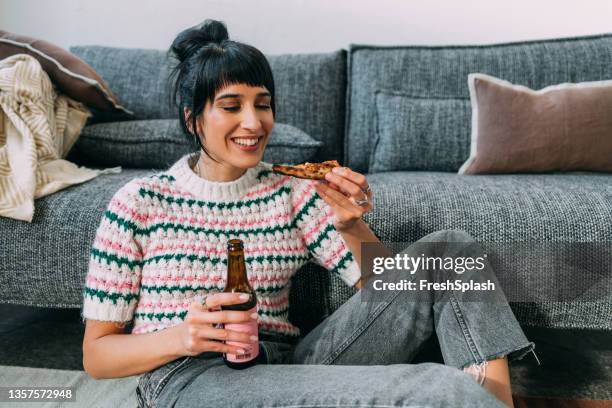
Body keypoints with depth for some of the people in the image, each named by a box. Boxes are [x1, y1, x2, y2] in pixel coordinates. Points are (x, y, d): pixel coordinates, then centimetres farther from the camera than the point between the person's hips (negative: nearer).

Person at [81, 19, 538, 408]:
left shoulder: (293, 191, 7)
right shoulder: (139, 202, 1)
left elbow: (385, 291, 4)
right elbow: (96, 355, 3)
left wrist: (353, 228, -16)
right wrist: (182, 337, -17)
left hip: (286, 365, 5)